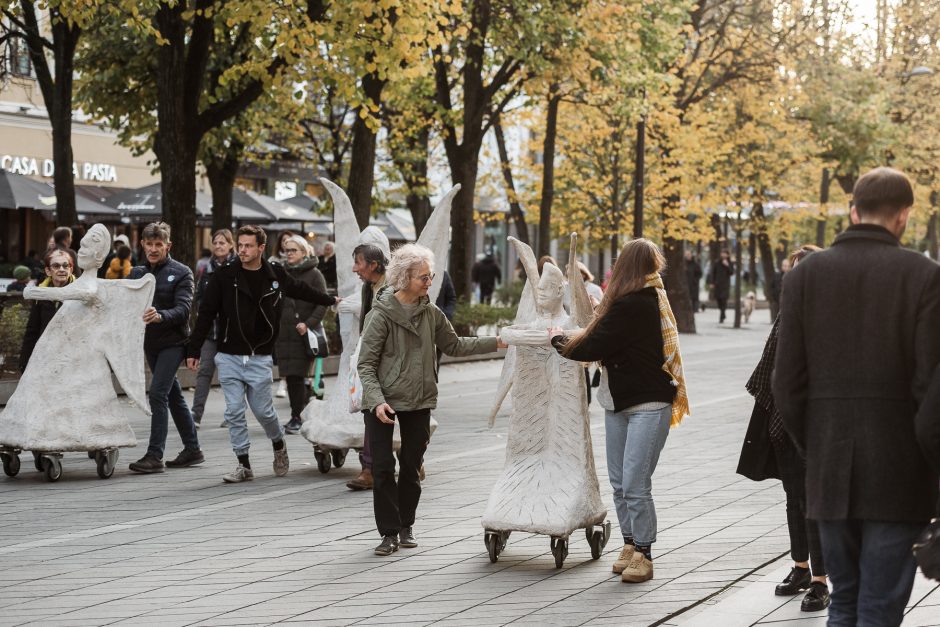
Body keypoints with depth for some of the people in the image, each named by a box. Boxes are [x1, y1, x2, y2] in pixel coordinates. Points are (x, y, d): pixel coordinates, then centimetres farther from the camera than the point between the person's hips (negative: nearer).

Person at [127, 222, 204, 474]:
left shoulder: (181, 273, -8)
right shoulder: (138, 272, 9)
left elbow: (183, 309, -19)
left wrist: (160, 316, -37)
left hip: (172, 342, -6)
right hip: (150, 343, 6)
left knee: (157, 393, -17)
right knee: (173, 396, 14)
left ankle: (154, 455, -18)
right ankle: (192, 450, 24)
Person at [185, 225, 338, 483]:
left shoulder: (276, 275, 1)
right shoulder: (224, 276, -4)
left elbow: (301, 290, 21)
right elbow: (205, 314, -1)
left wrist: (330, 301, 36)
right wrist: (193, 350, -3)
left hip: (260, 358, 0)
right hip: (229, 357, 0)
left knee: (263, 410, 4)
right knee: (234, 412, -1)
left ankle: (279, 445, 33)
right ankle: (243, 464, 8)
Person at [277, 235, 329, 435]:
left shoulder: (314, 275, -2)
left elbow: (322, 304, -7)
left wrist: (308, 324, -18)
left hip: (303, 335, -5)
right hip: (284, 334, 5)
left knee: (297, 376, -9)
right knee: (290, 377, 5)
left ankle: (297, 418, -2)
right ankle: (298, 416, 15)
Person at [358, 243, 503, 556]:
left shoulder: (430, 313, 4)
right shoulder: (382, 314, -12)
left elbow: (454, 345, 17)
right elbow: (366, 364, -11)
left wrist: (496, 343, 11)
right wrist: (377, 400, -23)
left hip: (419, 401, 4)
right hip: (385, 402, -4)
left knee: (411, 466, 10)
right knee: (383, 468, -4)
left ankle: (406, 526, 23)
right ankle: (389, 533, 4)